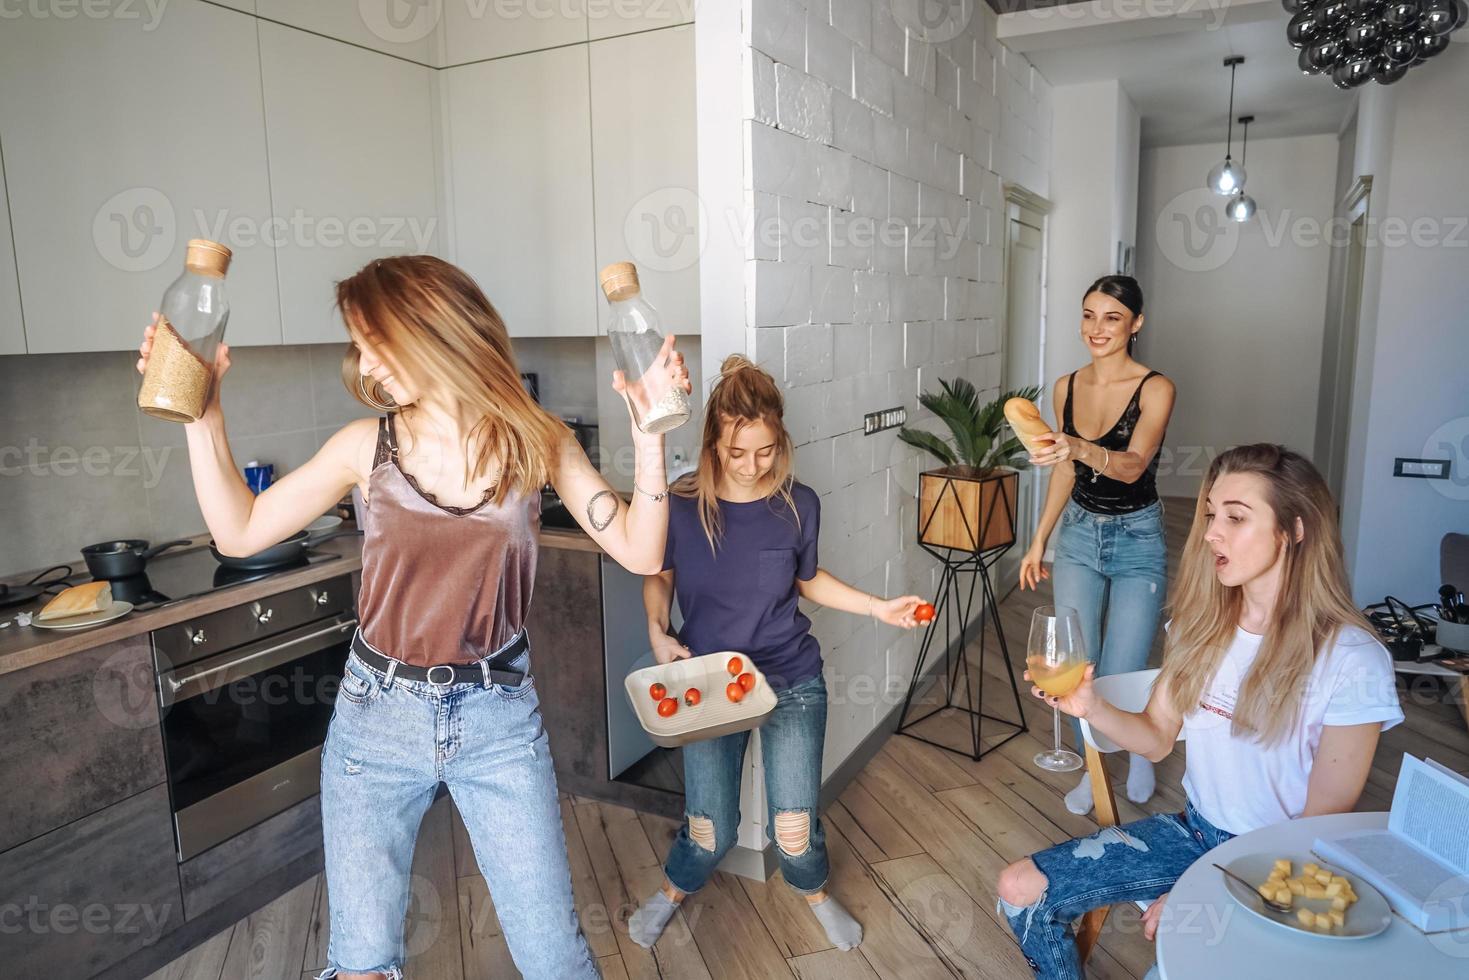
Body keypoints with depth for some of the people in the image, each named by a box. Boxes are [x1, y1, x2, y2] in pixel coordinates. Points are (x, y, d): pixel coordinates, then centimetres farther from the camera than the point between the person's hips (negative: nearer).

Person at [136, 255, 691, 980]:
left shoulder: (534, 442, -6)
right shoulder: (366, 446, -4)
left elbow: (639, 552, -10)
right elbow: (239, 532, 2)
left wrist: (648, 432, -19)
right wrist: (201, 411, -5)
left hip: (498, 718, -1)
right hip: (378, 716, 1)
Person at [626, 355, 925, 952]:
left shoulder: (798, 505, -9)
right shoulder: (682, 506, -13)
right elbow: (659, 576, 5)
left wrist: (879, 608, 0)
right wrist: (657, 632, -13)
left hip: (793, 682, 1)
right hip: (709, 683, 0)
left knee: (793, 828, -1)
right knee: (711, 831, 4)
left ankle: (814, 891, 36)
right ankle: (675, 888, 41)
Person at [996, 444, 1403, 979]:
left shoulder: (1352, 661, -19)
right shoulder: (1202, 621, -3)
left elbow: (1321, 825, -14)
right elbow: (1157, 738, 3)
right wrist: (1091, 707, -17)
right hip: (1193, 830, 5)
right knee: (1021, 889, -7)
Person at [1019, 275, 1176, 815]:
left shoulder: (1155, 389, -13)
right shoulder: (1067, 386, 1)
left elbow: (1132, 466, -28)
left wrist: (1080, 448, -48)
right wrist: (1038, 542, 11)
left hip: (1137, 539, -4)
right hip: (1079, 533, 4)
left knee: (1120, 677, -4)